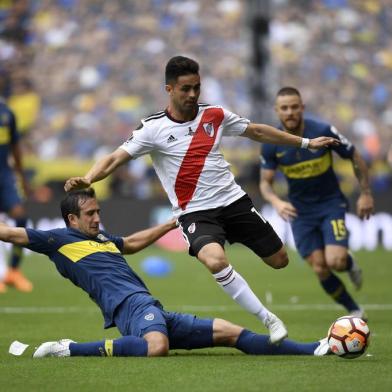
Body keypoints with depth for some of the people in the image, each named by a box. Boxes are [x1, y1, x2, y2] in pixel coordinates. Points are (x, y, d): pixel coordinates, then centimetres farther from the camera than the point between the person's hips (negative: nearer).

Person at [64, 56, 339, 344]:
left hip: (233, 201, 4)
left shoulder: (214, 116, 4)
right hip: (195, 212, -4)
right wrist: (87, 180, -34)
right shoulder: (154, 129, -8)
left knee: (279, 260, 7)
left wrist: (305, 142, 24)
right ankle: (268, 319, -21)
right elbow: (116, 159, -14)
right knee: (215, 261, -33)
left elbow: (257, 132, 17)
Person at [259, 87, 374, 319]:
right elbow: (265, 182, -4)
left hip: (331, 204, -2)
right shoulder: (272, 145, -11)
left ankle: (350, 263, 18)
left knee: (335, 262, -20)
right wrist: (277, 202, -25)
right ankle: (355, 311, 17)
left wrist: (366, 194, -4)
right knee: (320, 270, -4)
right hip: (301, 211, 2)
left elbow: (356, 158, -5)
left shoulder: (323, 132, -17)